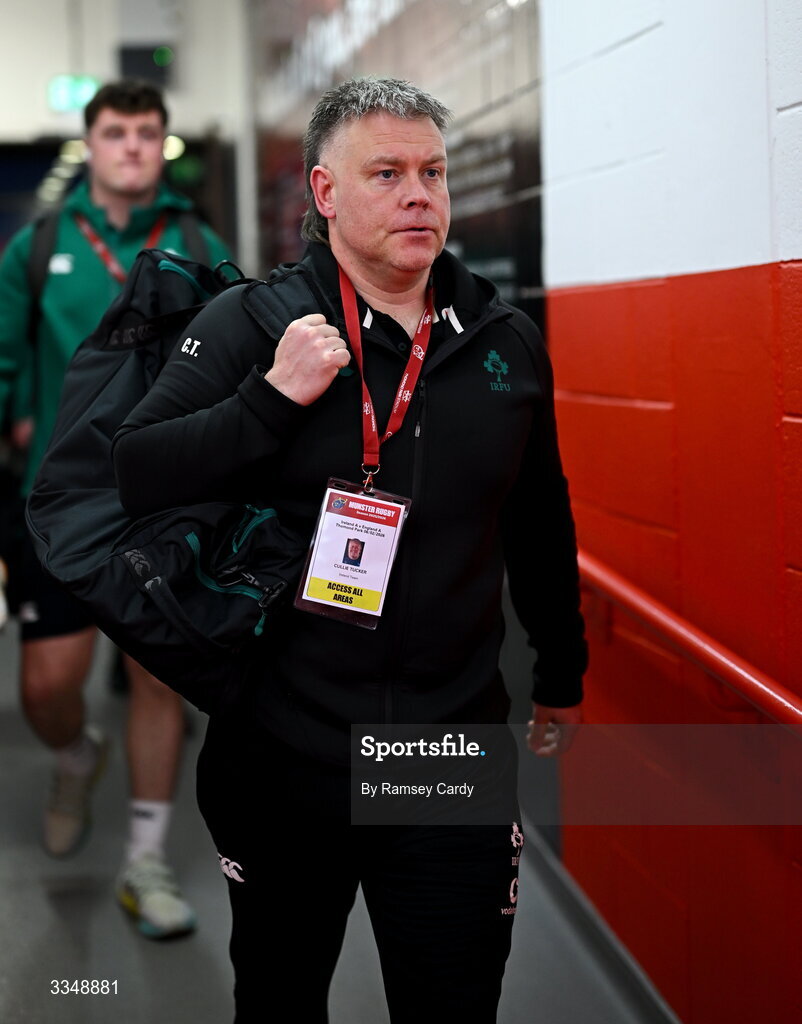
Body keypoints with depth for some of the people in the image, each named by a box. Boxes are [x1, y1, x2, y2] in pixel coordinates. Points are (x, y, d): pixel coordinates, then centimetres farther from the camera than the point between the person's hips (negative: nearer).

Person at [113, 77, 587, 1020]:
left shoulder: (508, 343, 5)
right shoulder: (249, 323, -6)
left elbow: (540, 524, 17)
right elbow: (132, 476, -13)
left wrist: (562, 676, 24)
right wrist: (274, 397, -23)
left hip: (453, 764, 2)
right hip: (284, 757, -1)